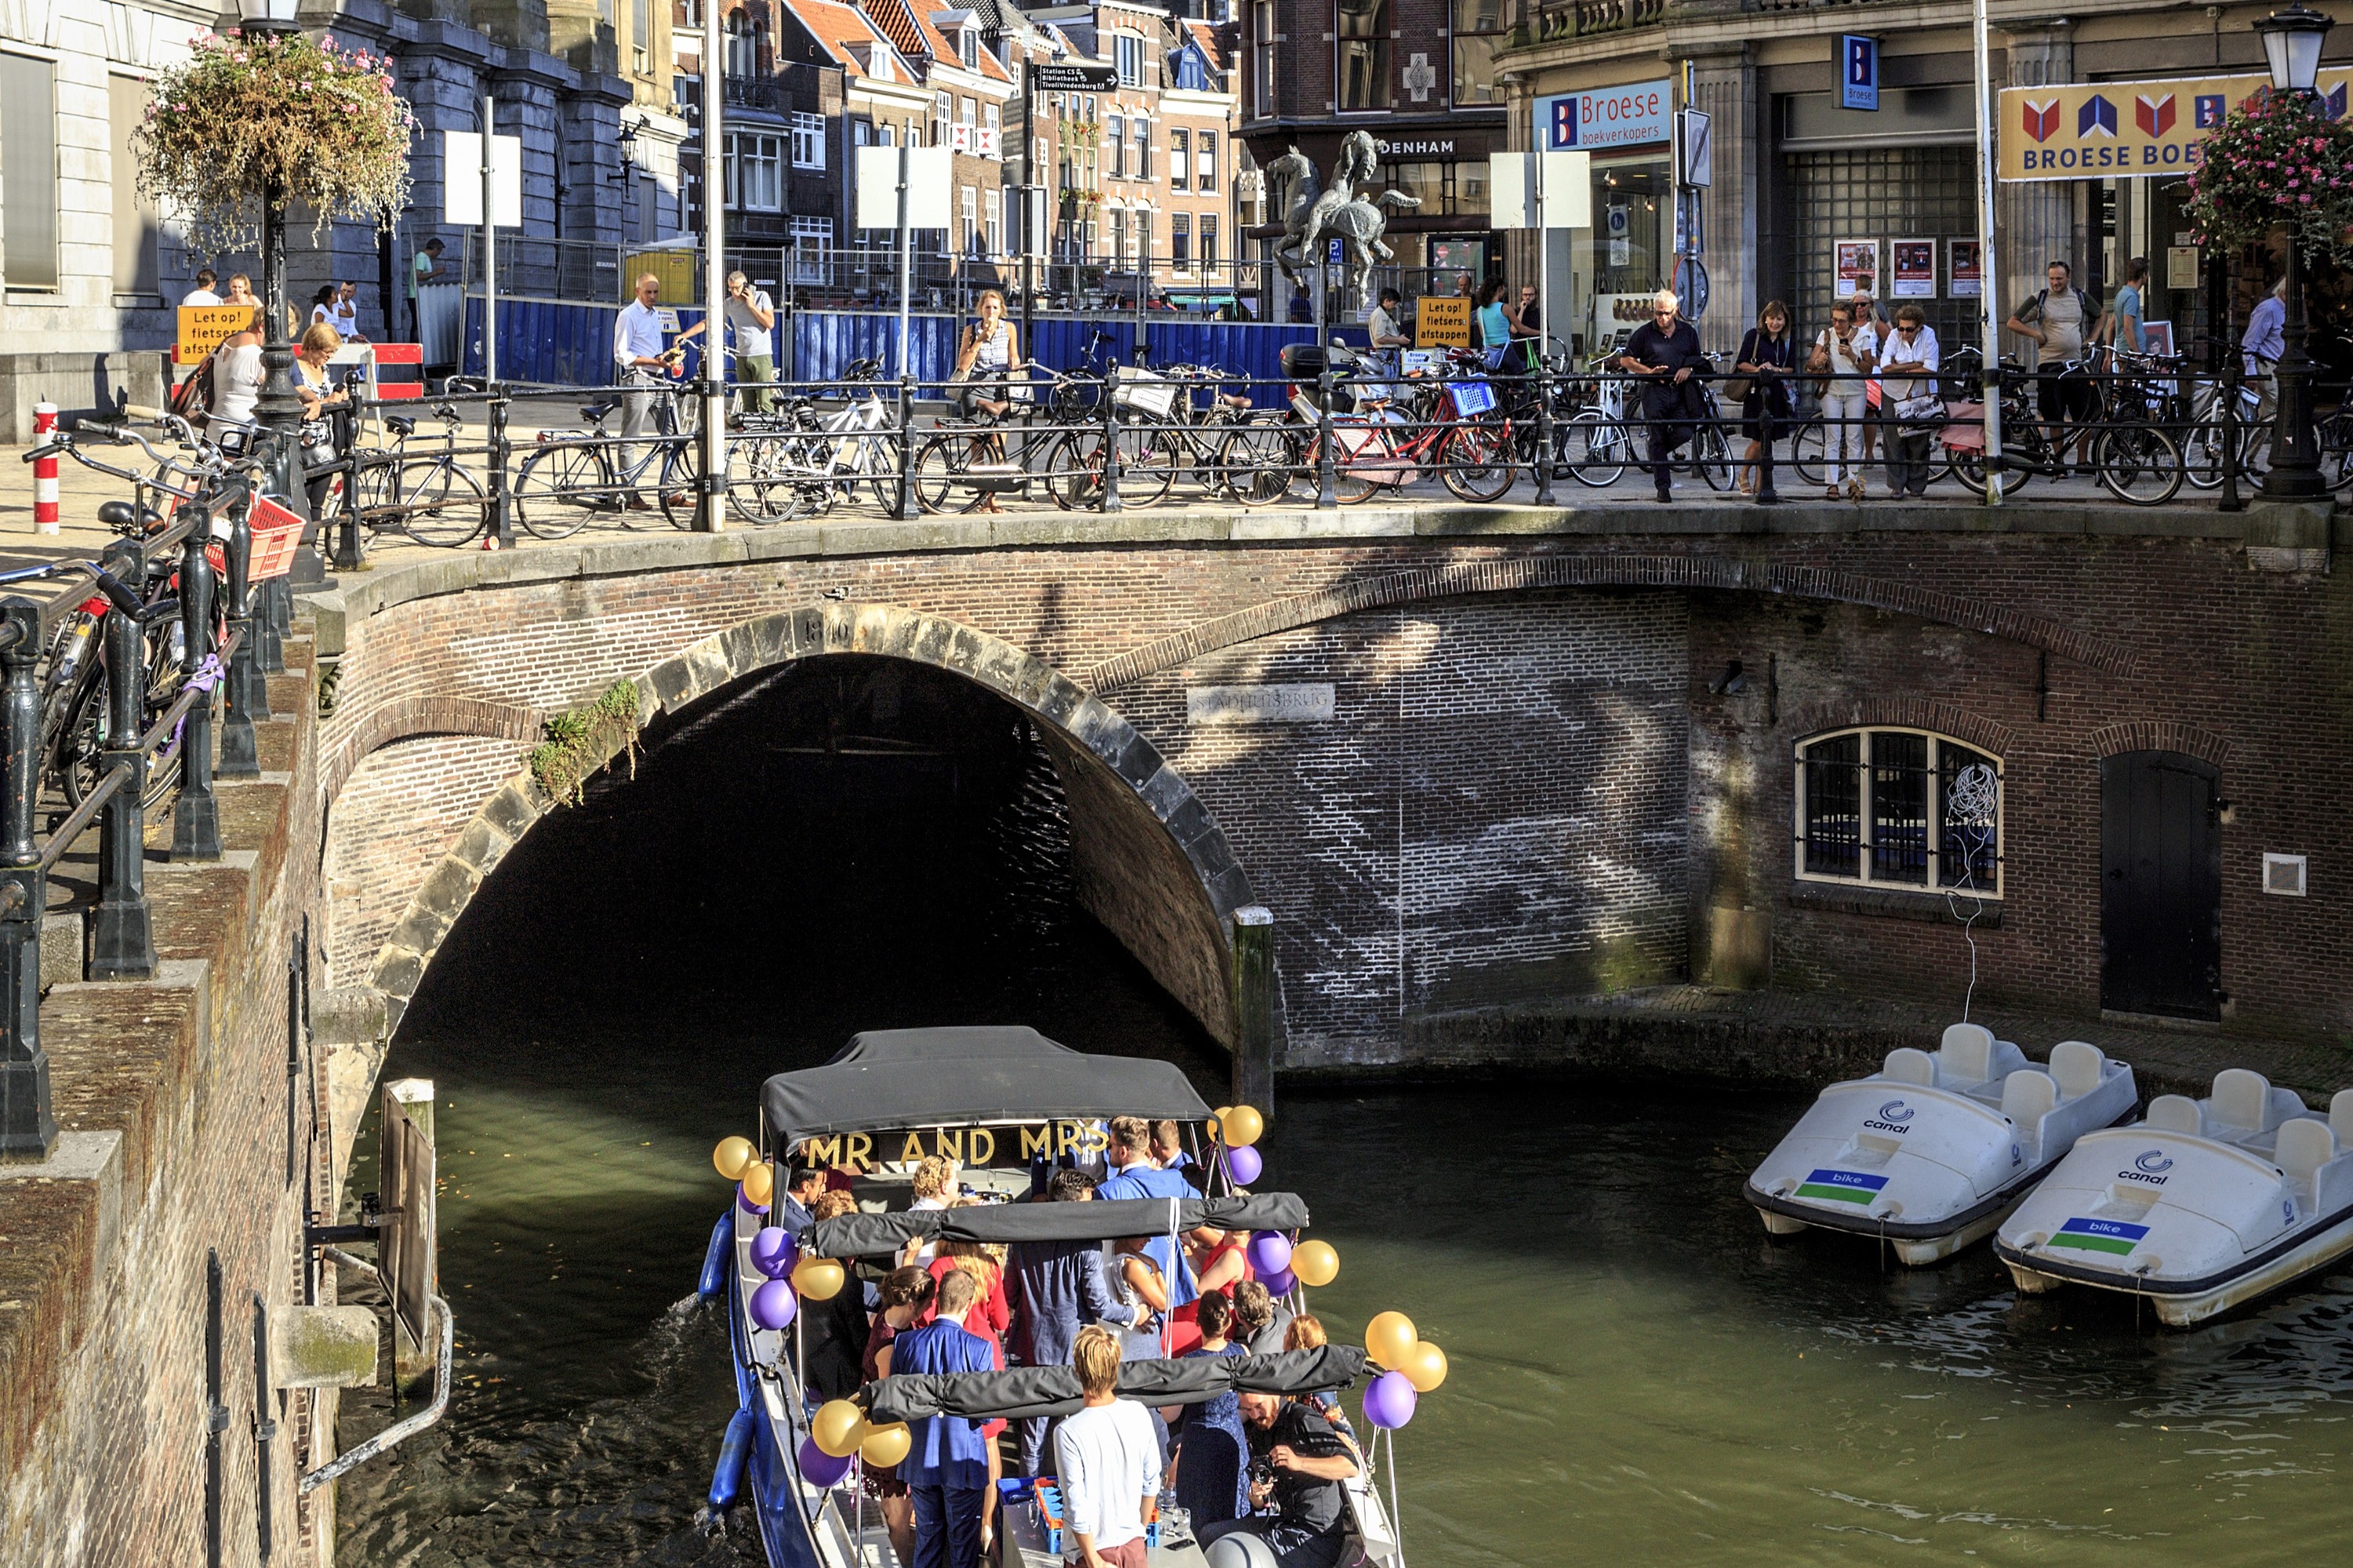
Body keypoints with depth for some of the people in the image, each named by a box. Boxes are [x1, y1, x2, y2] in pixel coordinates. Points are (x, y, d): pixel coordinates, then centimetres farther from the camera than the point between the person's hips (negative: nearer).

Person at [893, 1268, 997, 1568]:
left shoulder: (905, 1342, -8)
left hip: (919, 1461, 3)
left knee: (927, 1536, 17)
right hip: (963, 1462, -3)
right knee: (963, 1543, 10)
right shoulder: (978, 1349, -18)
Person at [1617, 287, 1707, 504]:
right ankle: (1663, 486, 2)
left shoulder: (1687, 332, 11)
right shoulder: (1645, 333, 3)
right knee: (1657, 439, -3)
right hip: (1655, 391, -2)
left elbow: (1698, 362, 19)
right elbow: (1626, 360, 5)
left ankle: (1657, 456, 19)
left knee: (1684, 433, -12)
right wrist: (1649, 371, -9)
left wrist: (1689, 369, -4)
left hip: (1680, 390, 2)